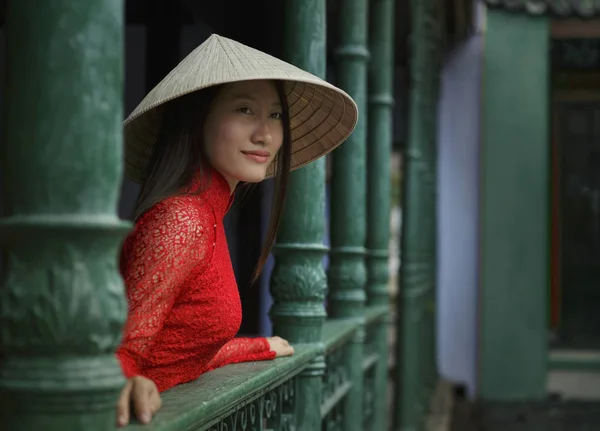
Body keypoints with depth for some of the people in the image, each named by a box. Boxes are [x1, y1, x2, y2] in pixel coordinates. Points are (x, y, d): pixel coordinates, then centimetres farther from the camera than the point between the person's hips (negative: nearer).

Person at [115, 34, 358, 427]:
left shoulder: (206, 215, 10)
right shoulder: (181, 219, -16)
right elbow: (125, 349, -19)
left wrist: (261, 348, 31)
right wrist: (122, 385, -39)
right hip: (142, 420, -7)